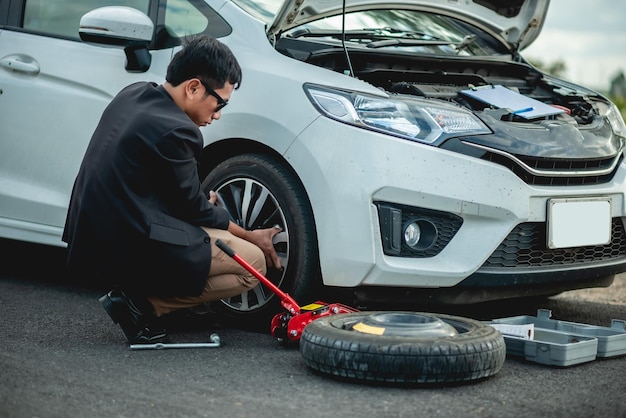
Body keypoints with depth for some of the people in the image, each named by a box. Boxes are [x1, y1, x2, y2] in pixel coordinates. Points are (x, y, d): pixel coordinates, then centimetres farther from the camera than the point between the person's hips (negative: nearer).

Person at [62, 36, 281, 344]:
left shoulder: (133, 94, 7)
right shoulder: (173, 130, -19)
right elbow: (193, 209, -6)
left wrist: (200, 203, 15)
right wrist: (250, 237, 7)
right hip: (129, 249, -9)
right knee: (253, 262, -2)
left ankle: (135, 293, 11)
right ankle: (144, 304, -6)